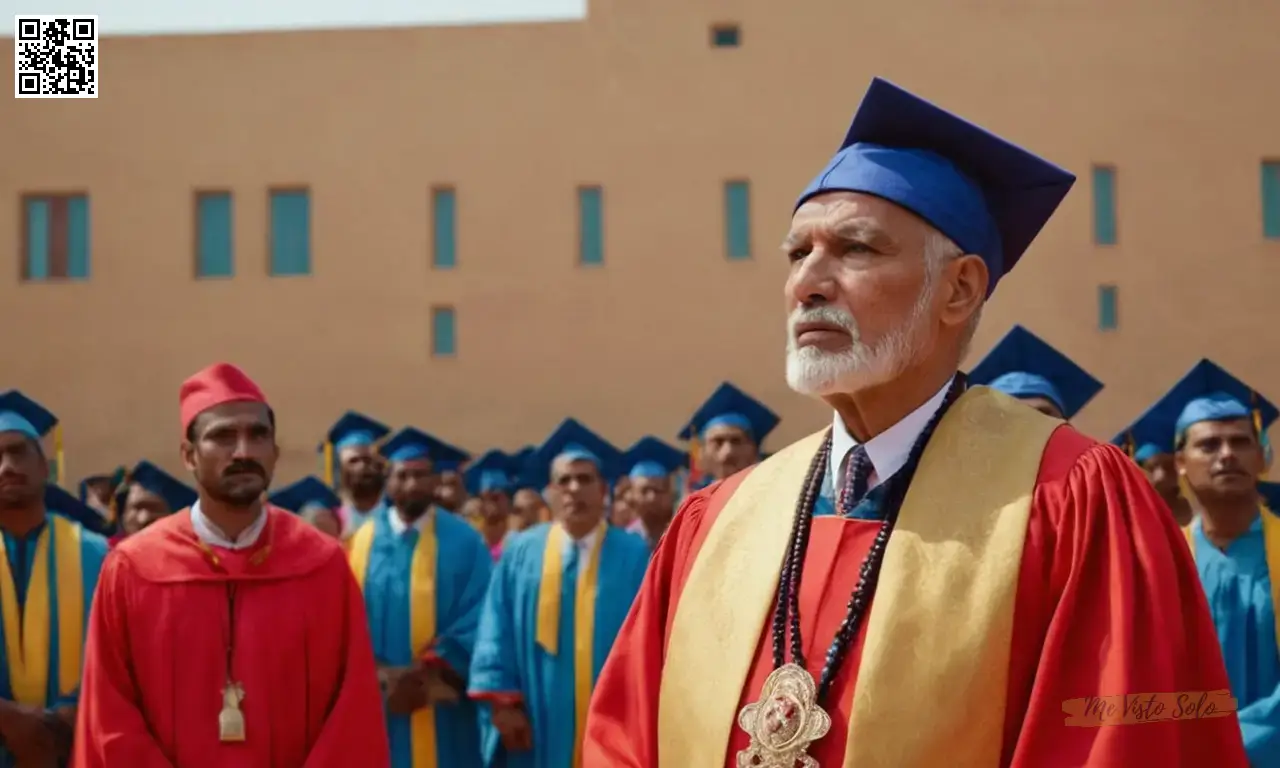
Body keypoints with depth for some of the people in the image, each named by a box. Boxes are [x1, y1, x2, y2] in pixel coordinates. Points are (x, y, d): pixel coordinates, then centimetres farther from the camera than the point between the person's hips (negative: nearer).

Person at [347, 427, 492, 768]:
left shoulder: (463, 541, 1)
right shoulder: (364, 540, 7)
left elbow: (477, 618, -5)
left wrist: (431, 673, -14)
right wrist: (380, 677, -11)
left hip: (442, 711, -2)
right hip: (377, 705, 2)